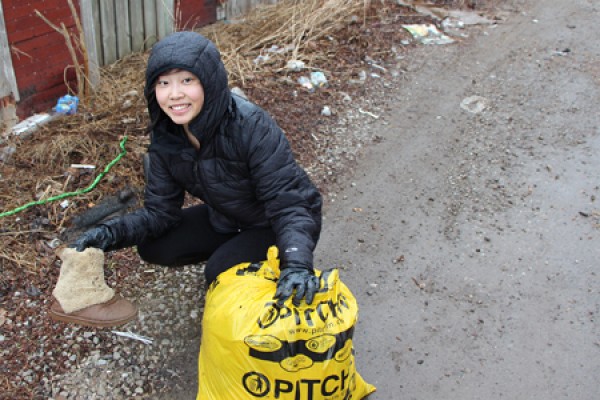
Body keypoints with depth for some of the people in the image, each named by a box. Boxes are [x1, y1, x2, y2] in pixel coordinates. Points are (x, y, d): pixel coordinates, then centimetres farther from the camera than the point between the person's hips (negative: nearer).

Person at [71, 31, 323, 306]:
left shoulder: (252, 127, -33)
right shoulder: (165, 138, -14)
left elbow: (288, 203, -33)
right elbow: (160, 210, -9)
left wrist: (297, 263, -50)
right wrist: (110, 233, -27)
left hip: (277, 223, -6)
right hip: (227, 218, 6)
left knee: (221, 274, -24)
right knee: (152, 247, -2)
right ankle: (232, 249, 16)